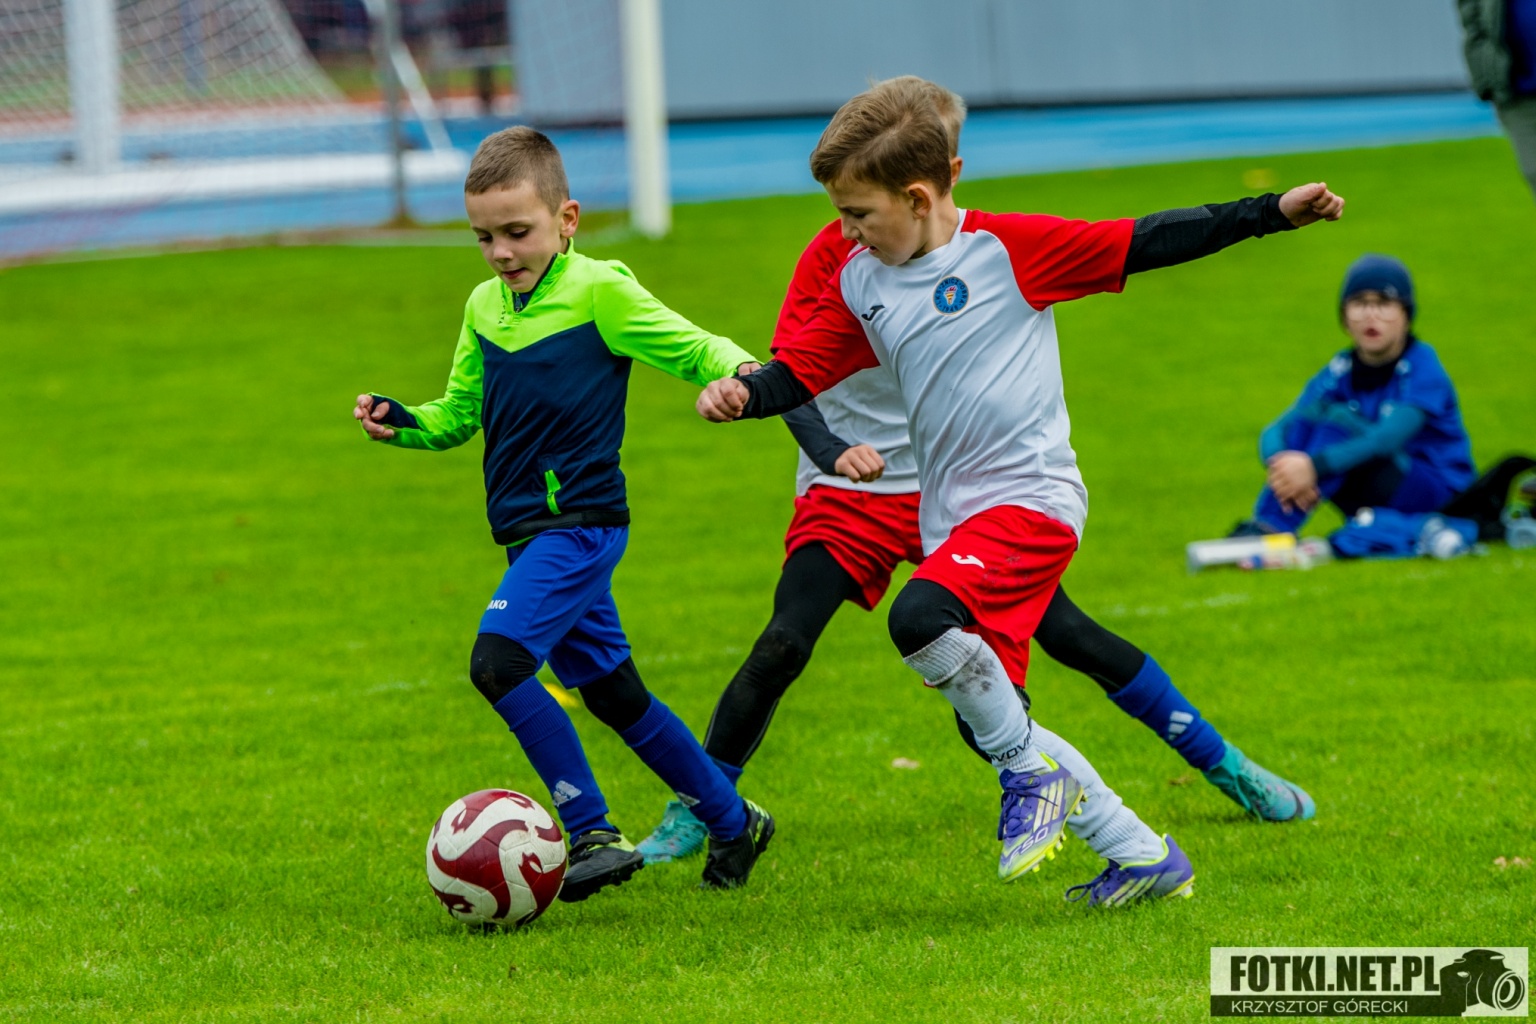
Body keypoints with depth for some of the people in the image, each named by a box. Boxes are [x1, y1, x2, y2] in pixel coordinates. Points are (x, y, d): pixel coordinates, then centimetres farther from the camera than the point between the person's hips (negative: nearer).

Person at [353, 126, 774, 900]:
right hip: (531, 532, 8)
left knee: (499, 659, -23)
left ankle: (591, 833, -19)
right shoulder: (484, 308, 12)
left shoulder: (599, 293, -10)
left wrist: (739, 373, -31)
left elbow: (697, 348, -9)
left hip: (580, 522, -8)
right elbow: (459, 415, 21)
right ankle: (731, 822, 28)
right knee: (609, 691, 14)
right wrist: (403, 423, 1)